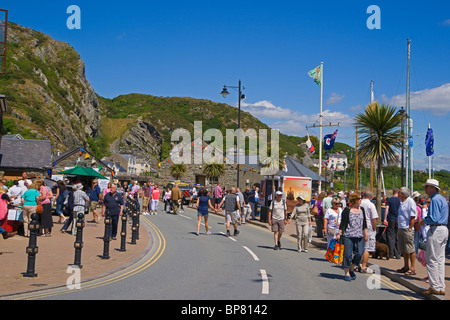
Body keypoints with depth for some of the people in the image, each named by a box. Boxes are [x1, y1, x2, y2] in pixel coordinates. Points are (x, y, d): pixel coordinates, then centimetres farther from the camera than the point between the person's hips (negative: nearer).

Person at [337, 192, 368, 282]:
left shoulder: (362, 209, 13)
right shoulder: (347, 210, -3)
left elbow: (364, 223, 18)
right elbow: (343, 223, -4)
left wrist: (365, 234, 16)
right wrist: (339, 234, -10)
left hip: (359, 236, 4)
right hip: (348, 236, -4)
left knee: (359, 253, -4)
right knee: (347, 254, -3)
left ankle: (351, 269, 19)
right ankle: (346, 273, 9)